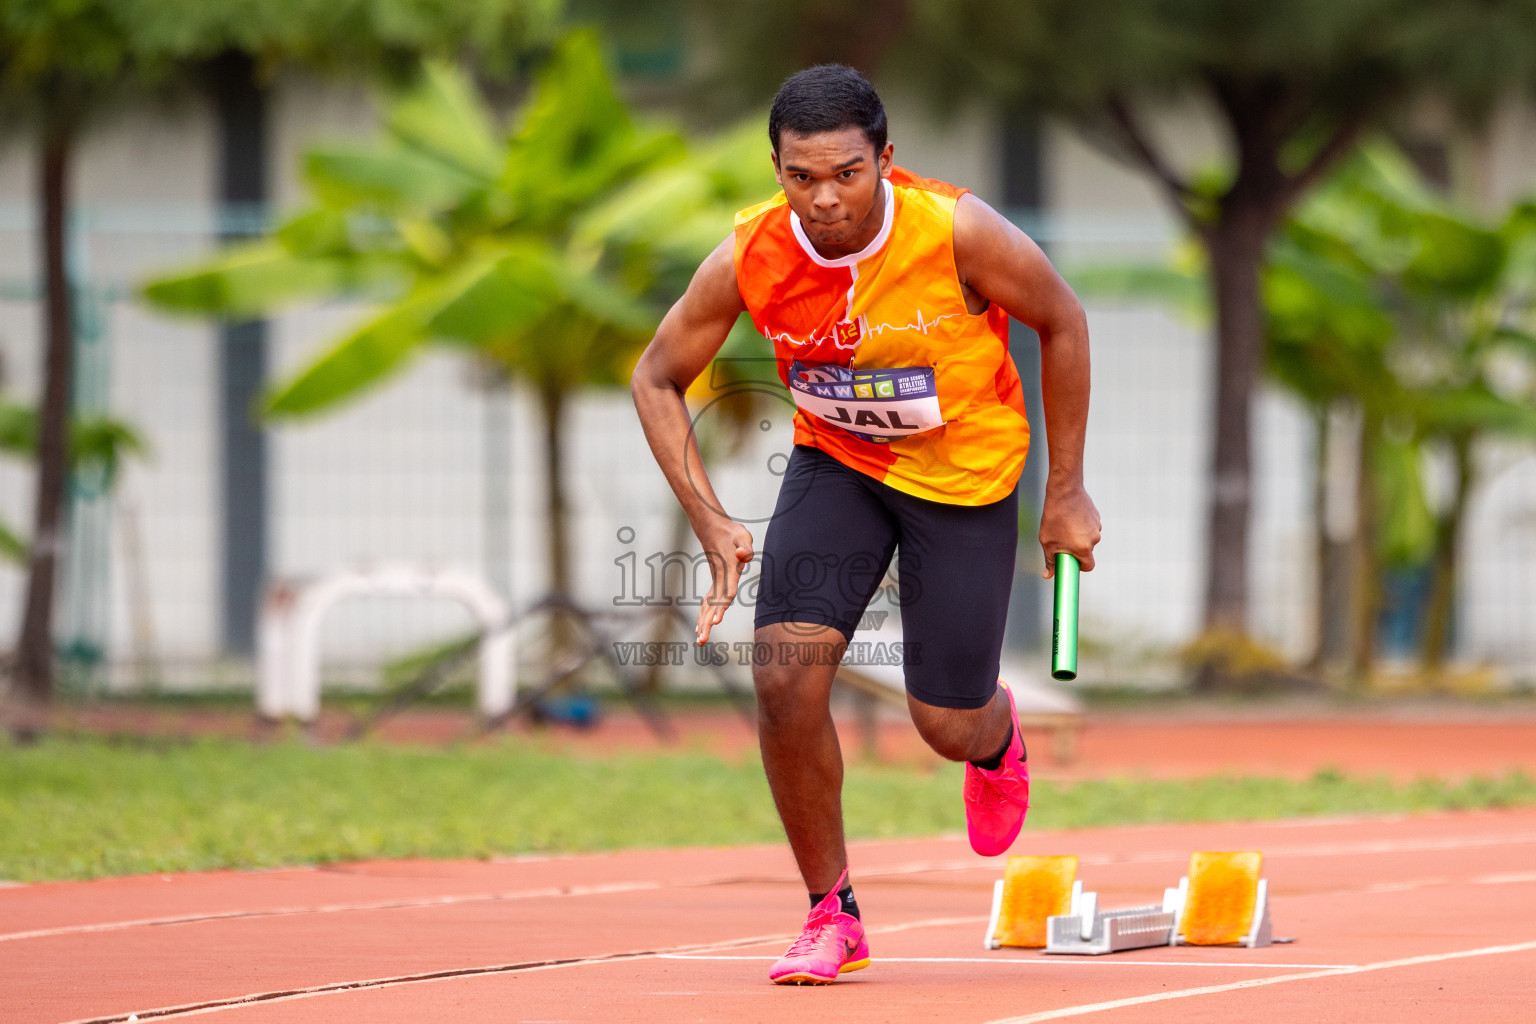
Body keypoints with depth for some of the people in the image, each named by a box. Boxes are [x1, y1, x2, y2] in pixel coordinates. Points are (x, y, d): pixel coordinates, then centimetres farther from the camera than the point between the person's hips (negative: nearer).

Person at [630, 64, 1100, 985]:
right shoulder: (749, 260, -22)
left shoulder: (957, 232, -29)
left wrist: (1067, 490, -7)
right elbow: (657, 379, -6)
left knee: (948, 726, 3)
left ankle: (999, 735, 45)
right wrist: (713, 523, -16)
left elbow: (1062, 323, -11)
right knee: (787, 679, -17)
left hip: (965, 471, -2)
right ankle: (832, 914, 2)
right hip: (835, 461, 2)